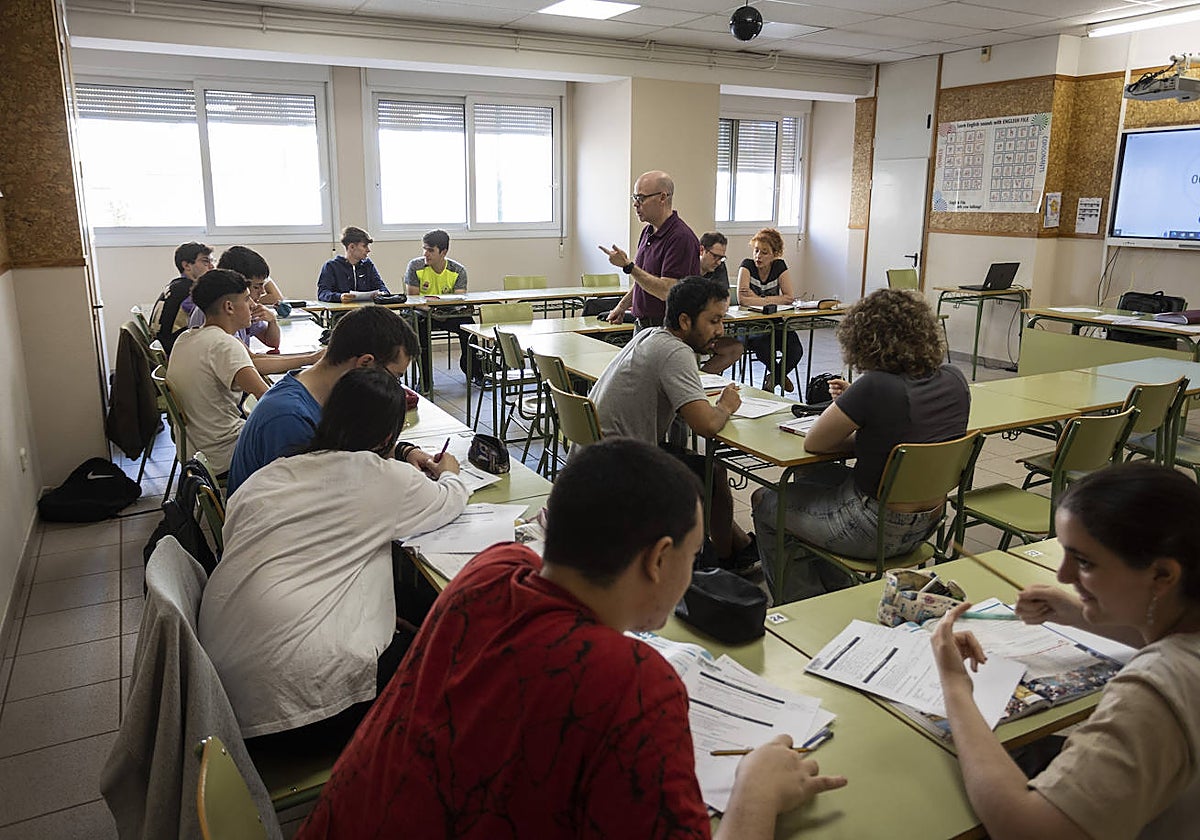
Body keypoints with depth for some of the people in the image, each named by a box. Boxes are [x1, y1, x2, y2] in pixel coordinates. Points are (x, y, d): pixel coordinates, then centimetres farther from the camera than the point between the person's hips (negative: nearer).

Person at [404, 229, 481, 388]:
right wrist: (431, 311, -29)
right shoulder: (415, 266, -9)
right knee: (420, 328, -34)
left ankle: (474, 372, -3)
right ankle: (424, 379, -19)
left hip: (450, 314, 1)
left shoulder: (458, 271, -6)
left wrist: (446, 311, -37)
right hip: (423, 314, -1)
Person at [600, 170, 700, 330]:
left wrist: (628, 266, -22)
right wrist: (623, 305, 14)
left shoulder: (681, 237, -18)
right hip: (642, 326, 8)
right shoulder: (648, 231, 12)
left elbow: (666, 291, -24)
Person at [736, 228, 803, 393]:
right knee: (762, 345, -35)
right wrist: (773, 301, -15)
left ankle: (775, 376, 13)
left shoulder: (780, 266, 0)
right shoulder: (747, 265, -8)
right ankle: (779, 374, 1)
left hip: (776, 323, 3)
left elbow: (789, 298, -10)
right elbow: (742, 299, -22)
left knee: (796, 350, -22)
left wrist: (759, 298, -16)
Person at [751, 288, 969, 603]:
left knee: (765, 502, 14)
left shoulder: (876, 386, -28)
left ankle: (800, 603, 30)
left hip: (879, 528, -8)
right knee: (808, 474, 29)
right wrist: (852, 399, 8)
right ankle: (836, 588, 39)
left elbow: (813, 443, -17)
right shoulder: (953, 380, -5)